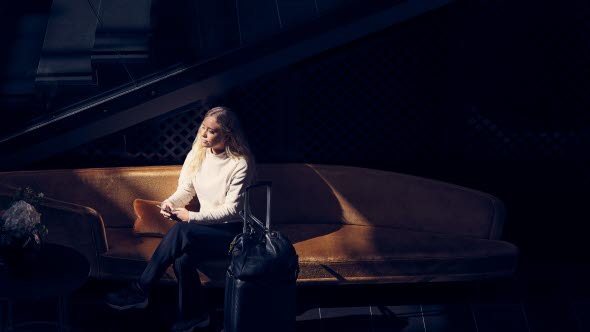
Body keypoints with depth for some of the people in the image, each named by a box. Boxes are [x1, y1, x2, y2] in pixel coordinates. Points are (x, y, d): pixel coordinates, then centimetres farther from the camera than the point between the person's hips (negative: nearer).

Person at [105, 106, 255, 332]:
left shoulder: (240, 164, -15)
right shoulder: (198, 153, 4)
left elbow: (232, 210, -18)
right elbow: (186, 190, 10)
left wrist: (191, 216, -23)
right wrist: (170, 203, -14)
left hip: (232, 231, -6)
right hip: (206, 225, 6)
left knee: (180, 231, -32)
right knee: (183, 258, -30)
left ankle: (139, 292, -24)